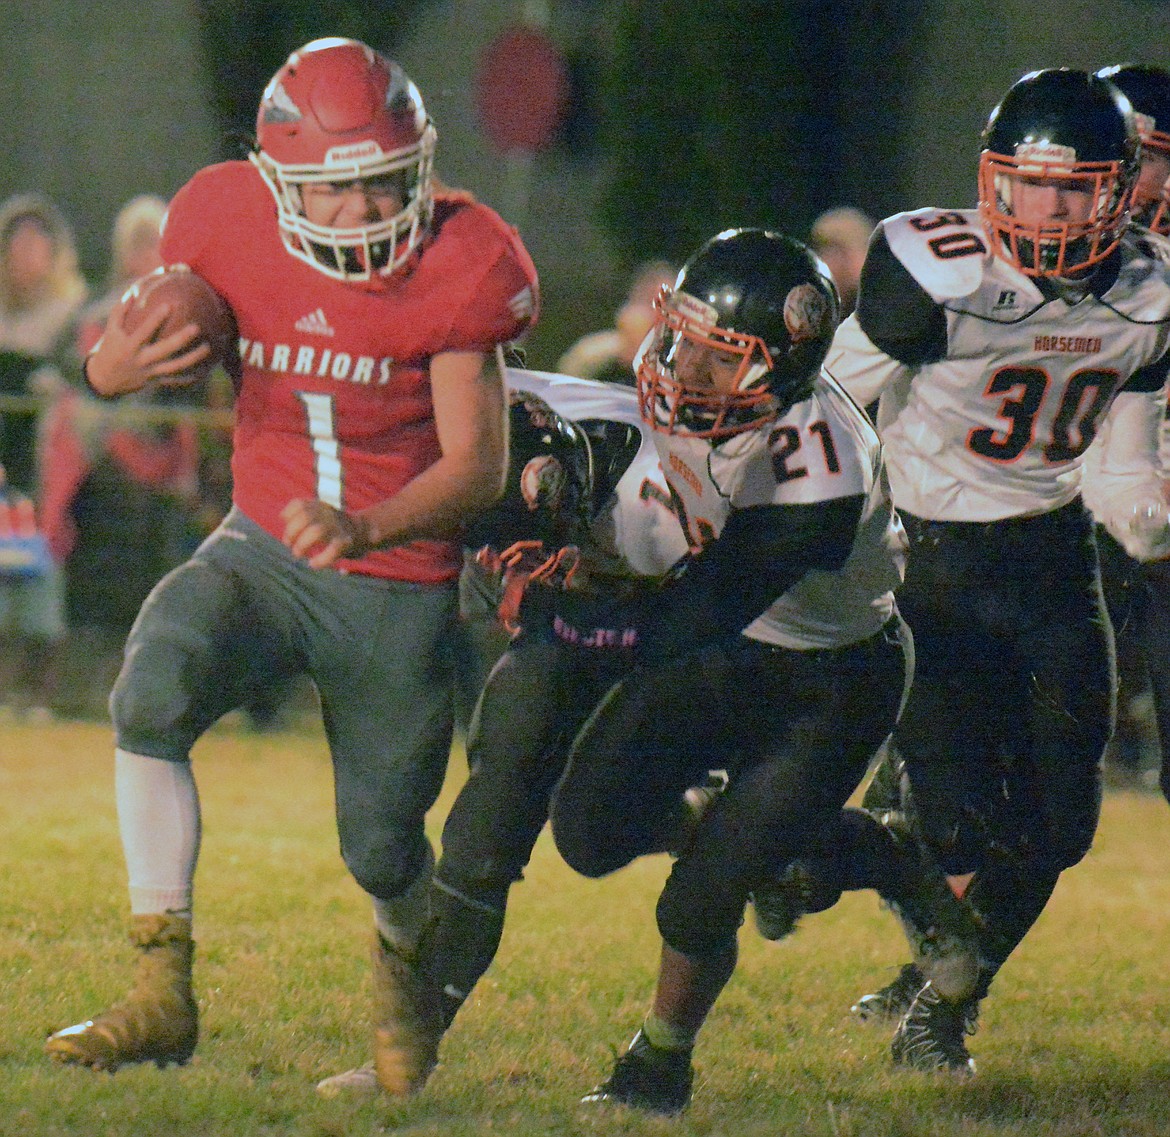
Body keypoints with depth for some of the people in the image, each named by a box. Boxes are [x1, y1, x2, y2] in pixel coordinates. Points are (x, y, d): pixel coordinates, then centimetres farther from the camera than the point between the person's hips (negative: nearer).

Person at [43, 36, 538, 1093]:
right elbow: (146, 347, 1)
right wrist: (119, 363, -26)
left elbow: (478, 464, -17)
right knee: (153, 692, -29)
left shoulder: (455, 267, -17)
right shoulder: (227, 229, -10)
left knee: (383, 849, 4)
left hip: (400, 583, -1)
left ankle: (403, 970, 44)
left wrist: (365, 528, -36)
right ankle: (162, 994, -27)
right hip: (264, 549, 1)